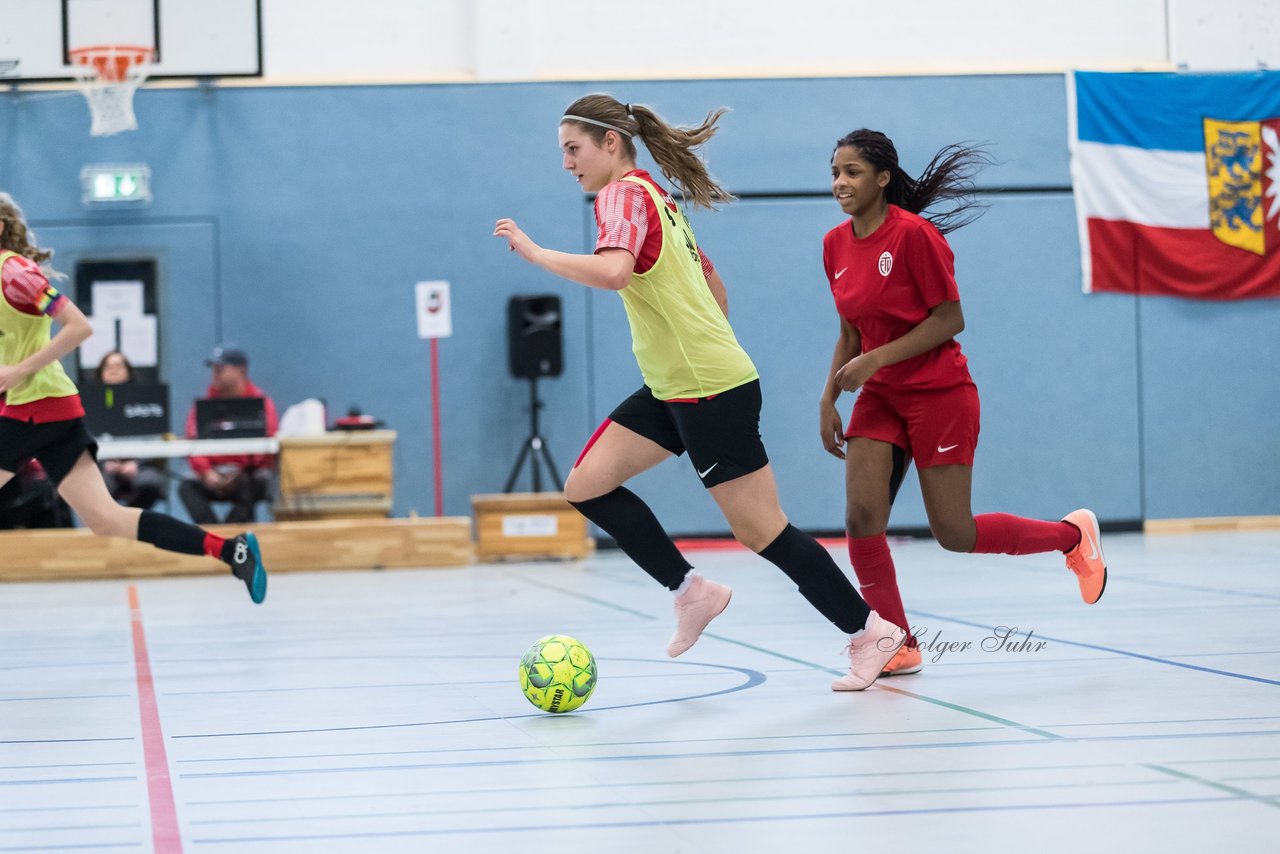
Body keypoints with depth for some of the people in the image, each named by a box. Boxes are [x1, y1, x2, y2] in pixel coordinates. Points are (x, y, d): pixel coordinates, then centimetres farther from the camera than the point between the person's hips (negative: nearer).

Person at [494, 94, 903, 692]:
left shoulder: (624, 193, -12)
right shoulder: (656, 198, 16)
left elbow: (613, 271, -32)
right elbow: (714, 288, 23)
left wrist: (534, 252, -23)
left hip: (713, 392, -10)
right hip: (670, 390, 10)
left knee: (761, 532, -3)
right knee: (587, 485, 3)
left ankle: (869, 631, 8)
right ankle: (690, 591, 8)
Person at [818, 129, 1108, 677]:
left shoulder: (914, 234, -17)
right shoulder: (835, 245, 4)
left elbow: (950, 320, -16)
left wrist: (876, 359, -23)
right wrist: (828, 400, 6)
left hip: (939, 393, -6)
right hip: (879, 398, 6)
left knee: (954, 534, -3)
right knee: (861, 518, -12)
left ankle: (1073, 535, 23)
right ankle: (898, 646, 2)